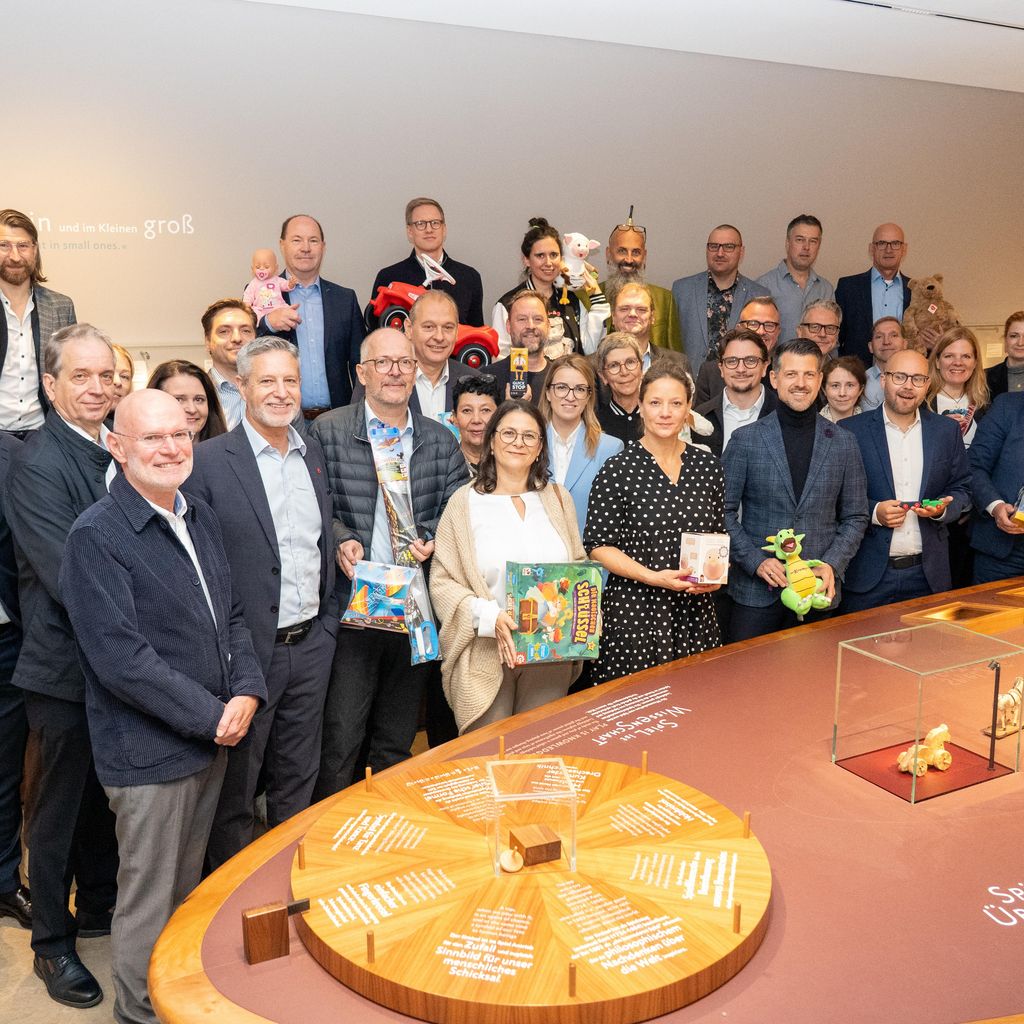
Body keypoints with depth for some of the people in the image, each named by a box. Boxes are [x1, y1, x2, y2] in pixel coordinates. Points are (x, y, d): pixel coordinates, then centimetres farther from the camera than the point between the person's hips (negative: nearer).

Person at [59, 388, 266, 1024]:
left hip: (213, 739, 7)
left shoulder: (201, 519, 8)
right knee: (151, 904, 8)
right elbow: (121, 658, -21)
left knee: (190, 888, 22)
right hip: (149, 753, -7)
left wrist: (247, 692, -4)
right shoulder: (96, 536, -16)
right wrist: (211, 715, -17)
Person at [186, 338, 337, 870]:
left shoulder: (314, 454, 8)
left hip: (310, 646, 5)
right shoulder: (208, 461, -11)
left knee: (298, 781, 19)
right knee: (235, 790, 12)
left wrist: (327, 621, 11)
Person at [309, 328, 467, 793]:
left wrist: (431, 540, -10)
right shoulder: (328, 431, -1)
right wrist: (340, 541, -18)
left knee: (397, 740, 16)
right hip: (352, 602, -3)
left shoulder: (442, 441, 9)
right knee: (340, 738, 0)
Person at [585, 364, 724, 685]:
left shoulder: (707, 466, 8)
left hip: (695, 613, 4)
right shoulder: (618, 470, -6)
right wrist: (653, 576, -17)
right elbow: (598, 545, -6)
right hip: (634, 613, -4)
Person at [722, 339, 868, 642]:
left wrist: (832, 564, -6)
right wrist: (755, 561, -11)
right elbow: (723, 512, -1)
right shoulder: (746, 440, -1)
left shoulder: (843, 444, 5)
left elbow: (855, 517, 9)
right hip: (756, 591, -1)